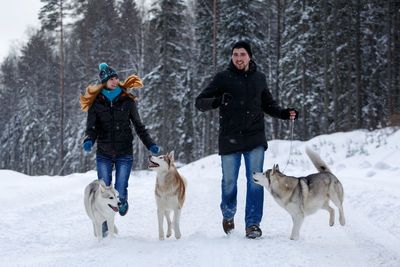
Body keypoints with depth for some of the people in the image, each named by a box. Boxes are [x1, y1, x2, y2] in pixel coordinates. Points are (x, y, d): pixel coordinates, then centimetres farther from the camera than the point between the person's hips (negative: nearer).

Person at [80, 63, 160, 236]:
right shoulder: (96, 102, 1)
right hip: (103, 155, 0)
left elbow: (138, 125, 8)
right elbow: (91, 127, -2)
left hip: (124, 153, 0)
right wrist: (89, 141, -23)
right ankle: (105, 228, 15)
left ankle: (122, 201, 30)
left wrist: (150, 144, -1)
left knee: (120, 192, -6)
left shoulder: (127, 100, 2)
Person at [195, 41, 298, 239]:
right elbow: (200, 102, -2)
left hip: (255, 139, 2)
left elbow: (268, 104, 25)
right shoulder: (223, 78, 0)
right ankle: (228, 215, 33)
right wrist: (217, 101, -22)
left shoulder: (259, 78, 11)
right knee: (229, 181, 8)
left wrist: (284, 113, 7)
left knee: (255, 181, -5)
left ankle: (253, 223, -1)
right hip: (230, 139, -2)